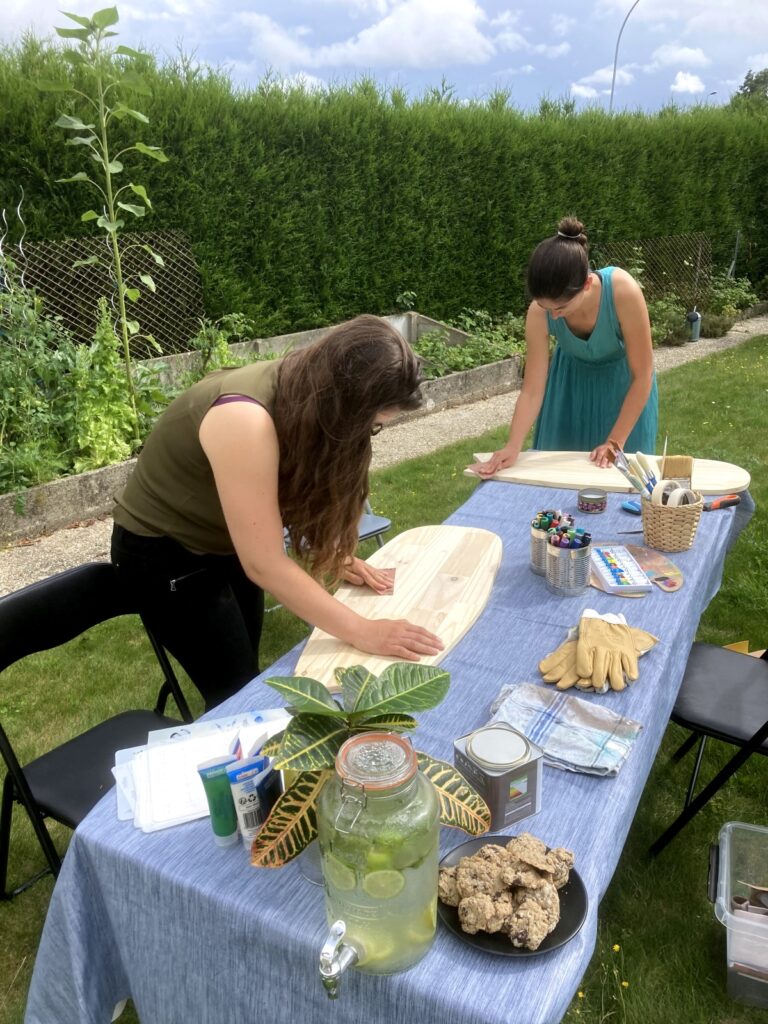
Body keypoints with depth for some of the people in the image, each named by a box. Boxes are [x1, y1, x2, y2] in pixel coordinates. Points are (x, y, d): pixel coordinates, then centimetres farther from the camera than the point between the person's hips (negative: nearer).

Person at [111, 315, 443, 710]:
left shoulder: (301, 390, -11)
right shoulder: (245, 420, -36)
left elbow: (300, 490, 2)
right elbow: (264, 565, -34)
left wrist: (335, 556, -11)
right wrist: (362, 632, -28)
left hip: (228, 542, 8)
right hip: (164, 551, -7)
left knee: (247, 674, 18)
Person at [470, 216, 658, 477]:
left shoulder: (623, 292, -37)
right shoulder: (539, 313, -31)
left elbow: (642, 376, -26)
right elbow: (532, 389, -25)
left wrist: (615, 442, -23)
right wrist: (513, 447, -37)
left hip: (623, 383, -2)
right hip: (571, 381, 2)